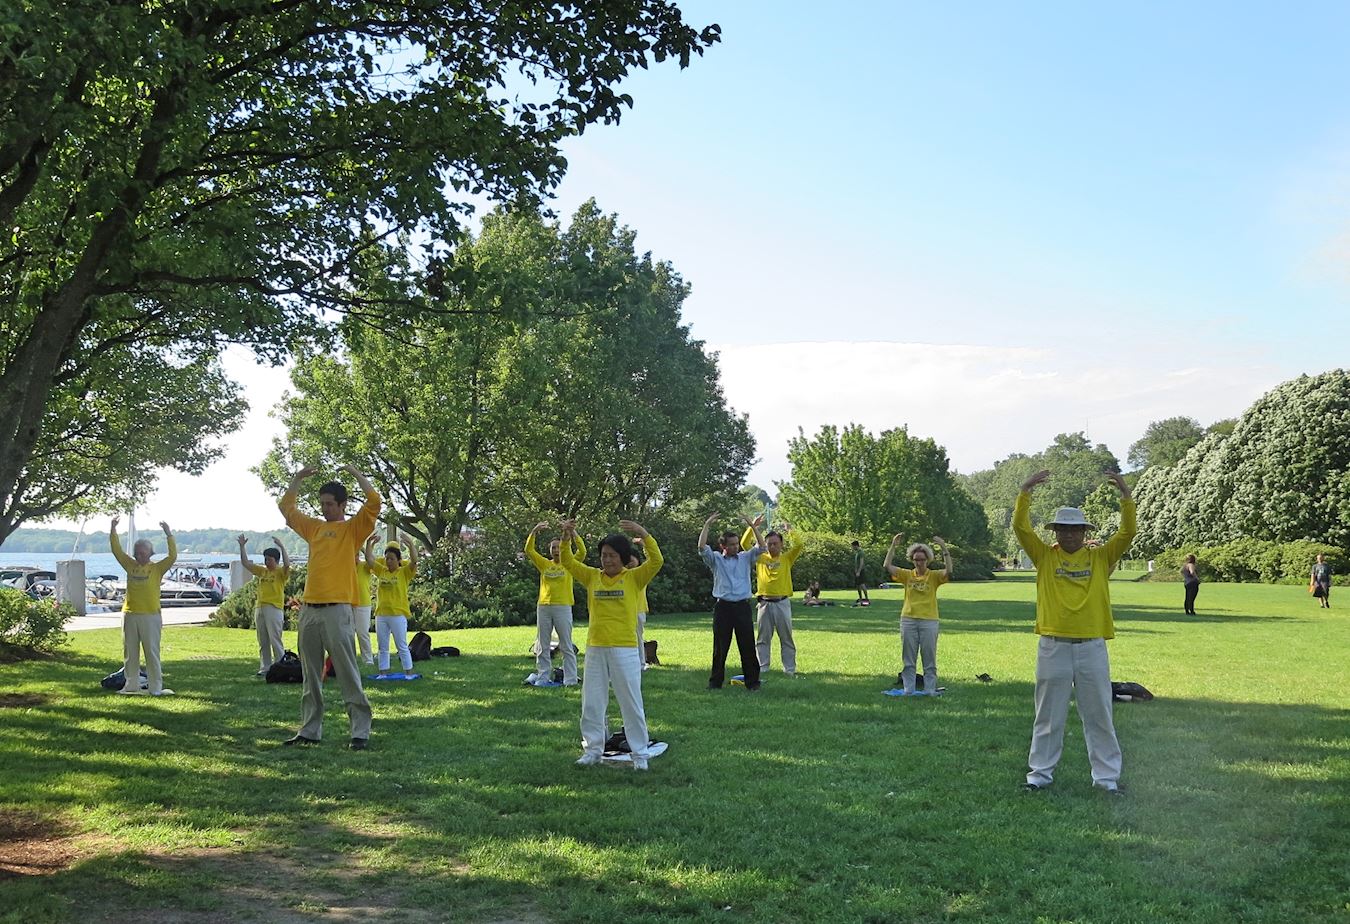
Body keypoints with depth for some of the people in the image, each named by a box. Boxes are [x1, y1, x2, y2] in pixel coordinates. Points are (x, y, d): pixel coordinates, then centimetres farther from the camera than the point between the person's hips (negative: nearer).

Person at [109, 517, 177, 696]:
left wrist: (169, 534, -17)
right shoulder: (130, 566, 10)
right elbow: (117, 550, 8)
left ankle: (156, 688, 4)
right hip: (129, 615, 4)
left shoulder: (157, 568, 0)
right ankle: (131, 686, 19)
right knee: (130, 653, 10)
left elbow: (172, 556, -12)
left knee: (152, 653, 0)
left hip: (150, 616, -4)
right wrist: (113, 530, 0)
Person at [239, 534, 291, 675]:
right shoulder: (262, 571, 17)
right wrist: (242, 546, 8)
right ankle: (265, 668, 13)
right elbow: (246, 563, 17)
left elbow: (287, 563, -22)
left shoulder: (281, 572, -1)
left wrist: (281, 546, -23)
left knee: (275, 640, -8)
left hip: (274, 609, -7)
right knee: (263, 641, 8)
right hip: (259, 608, 7)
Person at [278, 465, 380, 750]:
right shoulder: (314, 527, 18)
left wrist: (355, 473, -5)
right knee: (311, 677, 12)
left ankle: (361, 732, -2)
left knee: (348, 674, -5)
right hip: (309, 609, 6)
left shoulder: (353, 528, 1)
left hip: (336, 610, -6)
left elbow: (374, 501, -13)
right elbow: (286, 506, 29)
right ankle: (309, 730, 20)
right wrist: (298, 477, 21)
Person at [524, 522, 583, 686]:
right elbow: (529, 550, 2)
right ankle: (542, 677, 15)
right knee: (543, 646, 8)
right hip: (543, 607, 3)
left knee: (566, 646, 0)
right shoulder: (544, 564, 11)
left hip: (563, 607, -3)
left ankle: (570, 679, 2)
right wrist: (534, 531, -10)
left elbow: (582, 551, -10)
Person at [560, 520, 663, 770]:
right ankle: (593, 750, 22)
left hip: (624, 649, -4)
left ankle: (640, 754, 10)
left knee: (631, 703, 2)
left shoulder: (634, 578, -2)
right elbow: (568, 562, 5)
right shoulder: (592, 576, 8)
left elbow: (656, 561, -15)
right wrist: (566, 538, -12)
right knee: (591, 703, 10)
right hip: (595, 648, 4)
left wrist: (643, 533, -25)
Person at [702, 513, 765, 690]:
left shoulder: (746, 558, 10)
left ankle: (752, 681, 9)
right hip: (723, 607, -1)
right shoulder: (715, 559, 6)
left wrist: (752, 527, -9)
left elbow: (761, 547, -1)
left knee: (747, 645, 2)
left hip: (742, 606, 1)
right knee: (720, 646, 4)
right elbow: (702, 548, -8)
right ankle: (716, 681, 14)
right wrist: (707, 525, -10)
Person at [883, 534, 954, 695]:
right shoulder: (907, 575, 5)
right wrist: (893, 545, -11)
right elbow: (887, 566, -4)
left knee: (929, 659, 4)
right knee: (908, 659, 6)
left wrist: (944, 548, -24)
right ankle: (908, 690, 11)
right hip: (908, 620, 2)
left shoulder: (934, 576, 0)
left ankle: (930, 690, 10)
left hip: (929, 621, -2)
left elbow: (949, 571, -18)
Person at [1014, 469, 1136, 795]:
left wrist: (1126, 496, -11)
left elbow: (1127, 534, -3)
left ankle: (1107, 776, 17)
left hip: (1092, 648, 1)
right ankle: (1041, 772, 18)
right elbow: (1021, 527, -6)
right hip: (1053, 647, 0)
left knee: (1099, 715, 8)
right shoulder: (1045, 556, 4)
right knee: (1048, 716, 9)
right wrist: (1026, 490, -14)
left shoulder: (1100, 557, 6)